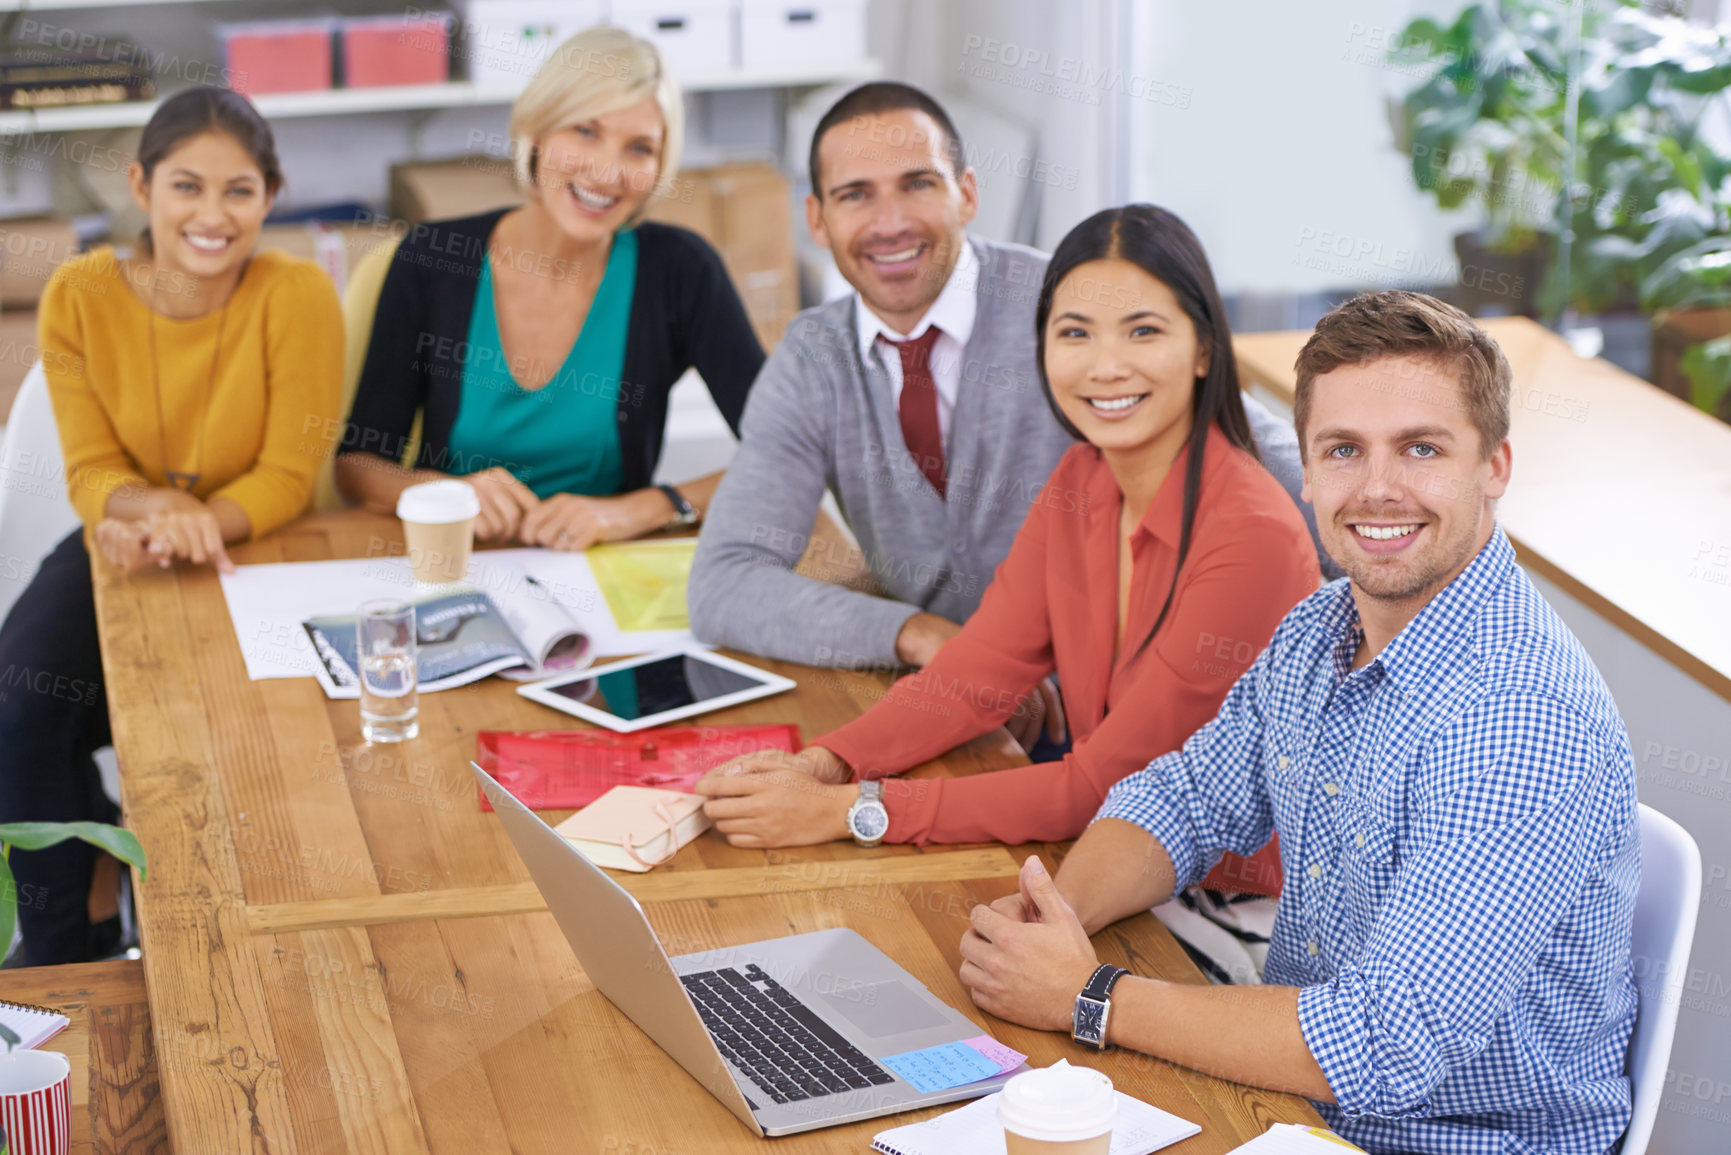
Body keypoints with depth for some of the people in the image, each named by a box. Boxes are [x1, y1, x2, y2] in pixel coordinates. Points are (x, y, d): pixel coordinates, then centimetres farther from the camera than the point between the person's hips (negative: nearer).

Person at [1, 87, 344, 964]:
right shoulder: (79, 296, -10)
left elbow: (287, 479, -14)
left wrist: (187, 526, -32)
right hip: (120, 552, 2)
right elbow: (91, 473, -6)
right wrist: (157, 506, -29)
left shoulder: (298, 296, -17)